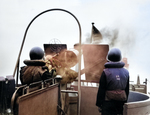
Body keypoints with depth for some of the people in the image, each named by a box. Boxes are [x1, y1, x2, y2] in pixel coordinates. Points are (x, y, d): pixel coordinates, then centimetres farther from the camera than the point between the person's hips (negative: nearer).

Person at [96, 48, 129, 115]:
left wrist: (99, 104, -1)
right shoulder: (126, 72, 2)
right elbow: (127, 90, 9)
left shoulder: (106, 72, -12)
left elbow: (101, 90, -9)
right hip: (121, 103, 4)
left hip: (108, 103, -4)